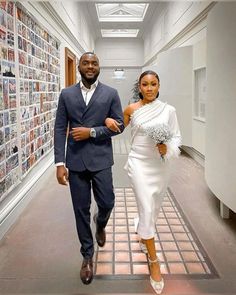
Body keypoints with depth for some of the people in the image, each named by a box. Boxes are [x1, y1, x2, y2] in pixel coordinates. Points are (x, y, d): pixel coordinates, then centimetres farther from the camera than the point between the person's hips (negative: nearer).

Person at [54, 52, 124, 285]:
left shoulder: (110, 94, 3)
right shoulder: (66, 94, 5)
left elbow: (119, 125, 0)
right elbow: (60, 129, 2)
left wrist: (92, 132, -13)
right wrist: (59, 162, -6)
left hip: (100, 159, 0)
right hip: (75, 161, 1)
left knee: (107, 203, 2)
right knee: (81, 209, 7)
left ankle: (100, 223, 40)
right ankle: (87, 255, 25)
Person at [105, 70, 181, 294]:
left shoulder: (169, 110, -1)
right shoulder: (131, 109, -2)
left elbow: (176, 136, 3)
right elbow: (118, 128, 12)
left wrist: (168, 148, -17)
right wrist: (108, 120, -9)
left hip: (161, 165, 3)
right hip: (139, 163, -2)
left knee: (154, 207, 18)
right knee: (147, 209, -7)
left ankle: (143, 236, 49)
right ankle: (154, 261, 7)